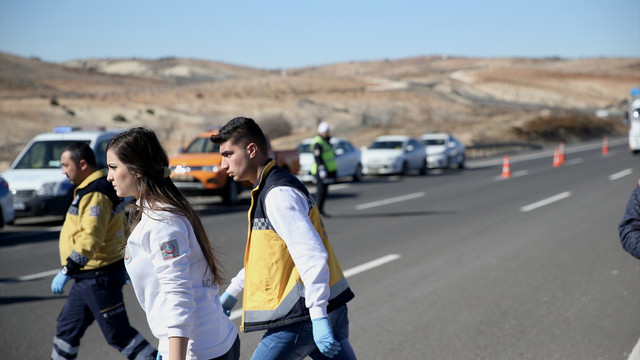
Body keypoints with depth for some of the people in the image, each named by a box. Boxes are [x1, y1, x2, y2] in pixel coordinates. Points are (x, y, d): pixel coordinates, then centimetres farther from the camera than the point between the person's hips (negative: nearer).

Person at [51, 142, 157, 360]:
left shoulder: (95, 195, -20)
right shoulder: (97, 189, 14)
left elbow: (90, 239, -29)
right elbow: (123, 229, 21)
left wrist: (66, 271, -29)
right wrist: (123, 263, 25)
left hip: (100, 278, -11)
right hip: (88, 277, 11)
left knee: (118, 334, -4)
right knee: (67, 328, 17)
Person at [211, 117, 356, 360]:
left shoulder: (279, 194, -16)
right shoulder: (268, 190, 17)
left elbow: (311, 255, -25)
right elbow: (264, 253, 29)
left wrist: (318, 317, -28)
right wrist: (232, 293, 28)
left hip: (305, 315, -10)